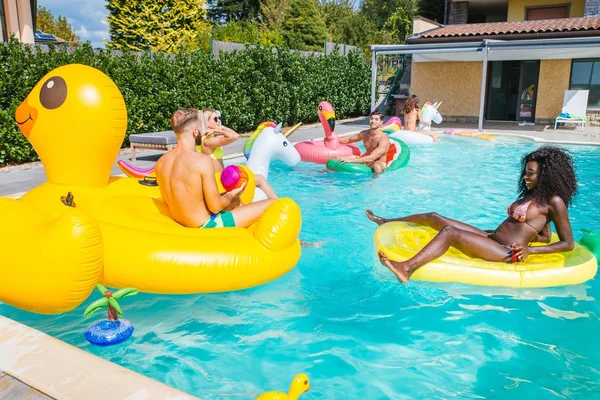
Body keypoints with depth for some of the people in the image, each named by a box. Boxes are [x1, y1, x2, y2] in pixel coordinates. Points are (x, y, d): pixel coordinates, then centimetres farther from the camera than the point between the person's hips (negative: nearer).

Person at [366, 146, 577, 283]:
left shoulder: (554, 201, -6)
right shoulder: (531, 194, 18)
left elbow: (568, 243, -8)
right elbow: (545, 236, 25)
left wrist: (530, 250, -16)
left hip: (507, 253, -9)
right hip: (493, 240, 9)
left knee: (449, 232, -31)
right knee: (434, 217, 6)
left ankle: (406, 268, -44)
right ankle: (386, 222, 22)